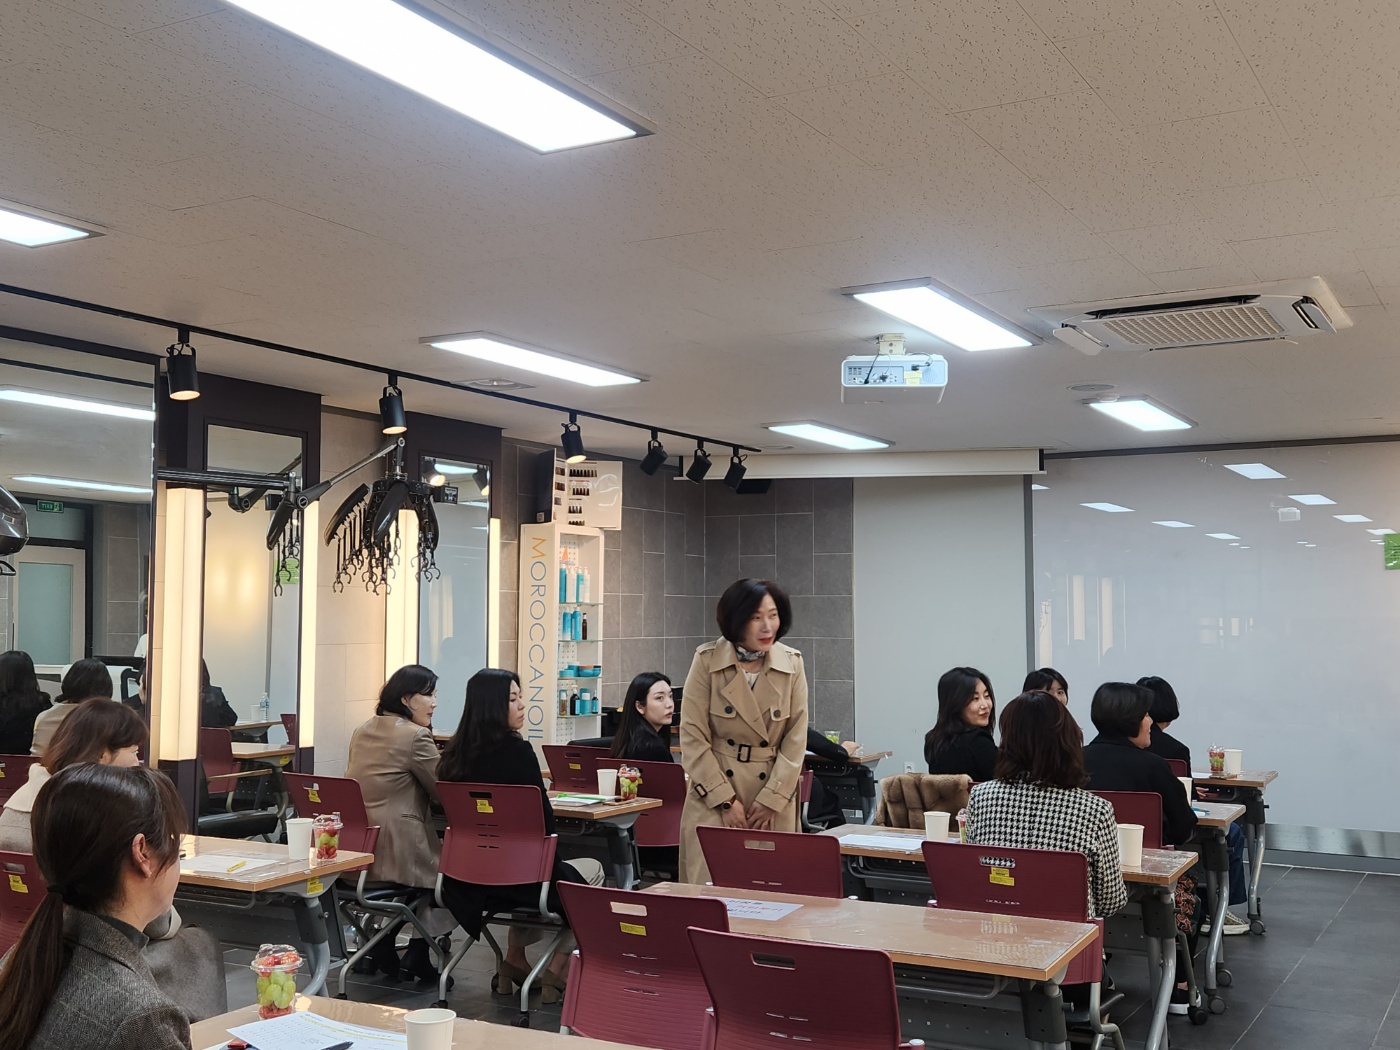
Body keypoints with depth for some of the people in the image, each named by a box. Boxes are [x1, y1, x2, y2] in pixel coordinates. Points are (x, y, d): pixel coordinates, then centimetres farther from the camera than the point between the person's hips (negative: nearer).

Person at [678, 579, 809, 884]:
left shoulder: (792, 663, -1)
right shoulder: (707, 660, -7)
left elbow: (796, 738, 1)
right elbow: (693, 736, -6)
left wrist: (772, 799, -6)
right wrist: (725, 800, -8)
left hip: (775, 794, 2)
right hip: (713, 794, -1)